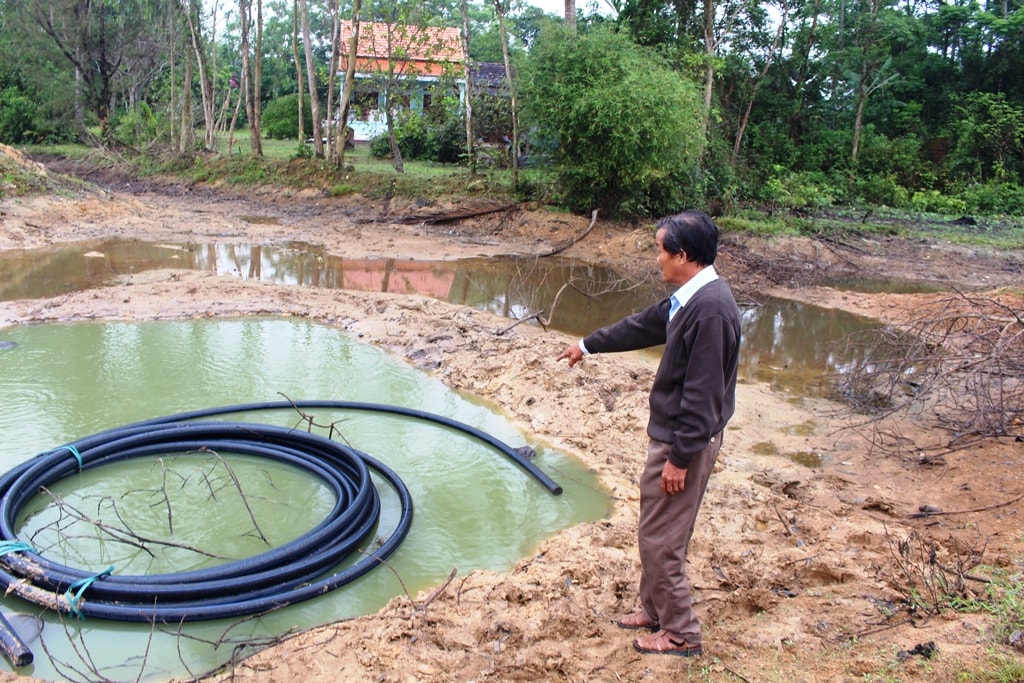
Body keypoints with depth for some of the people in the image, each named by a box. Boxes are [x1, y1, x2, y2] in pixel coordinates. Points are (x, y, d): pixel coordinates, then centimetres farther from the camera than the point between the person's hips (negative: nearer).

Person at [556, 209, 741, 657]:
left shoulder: (710, 308, -25)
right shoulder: (690, 298, 6)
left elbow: (702, 394, -25)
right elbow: (642, 326, 22)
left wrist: (680, 457, -21)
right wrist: (588, 345, 33)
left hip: (684, 440, -10)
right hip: (670, 432, 10)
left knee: (660, 539, 3)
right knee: (658, 532, 21)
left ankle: (681, 633, 20)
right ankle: (655, 610, 38)